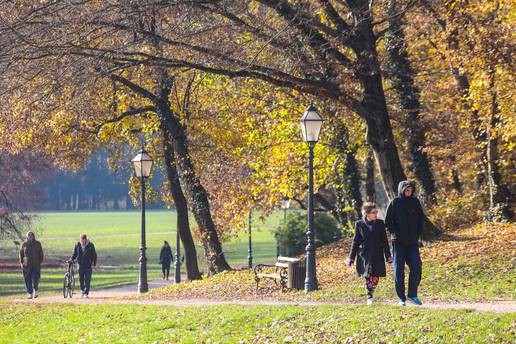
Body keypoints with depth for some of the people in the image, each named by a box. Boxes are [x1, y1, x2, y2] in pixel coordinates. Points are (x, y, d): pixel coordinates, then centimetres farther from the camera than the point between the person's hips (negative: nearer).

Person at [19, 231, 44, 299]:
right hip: (27, 265, 1)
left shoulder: (37, 244, 6)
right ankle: (30, 293, 7)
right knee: (28, 280, -1)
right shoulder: (24, 244, 7)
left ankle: (35, 291, 15)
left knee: (35, 279, -10)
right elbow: (21, 254, 12)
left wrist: (40, 262, 1)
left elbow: (41, 253, 9)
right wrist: (21, 263, 3)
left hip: (36, 265, -1)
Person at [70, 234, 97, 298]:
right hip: (80, 264, 2)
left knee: (87, 280, -5)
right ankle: (82, 290, 28)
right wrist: (71, 259, -1)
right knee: (81, 279, 6)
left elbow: (94, 255, 3)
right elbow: (74, 253, 12)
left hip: (88, 265, -2)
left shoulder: (90, 245, -4)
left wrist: (94, 263, -3)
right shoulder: (78, 245, 2)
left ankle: (86, 293, -2)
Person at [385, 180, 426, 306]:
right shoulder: (395, 203, -2)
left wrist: (418, 234, 3)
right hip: (399, 242, -2)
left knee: (417, 266, -10)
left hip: (413, 242, 2)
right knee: (399, 270, -1)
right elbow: (388, 221, -2)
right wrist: (395, 234, -10)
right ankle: (401, 298, 7)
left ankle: (412, 294, 3)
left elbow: (421, 219, 12)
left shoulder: (415, 202, 6)